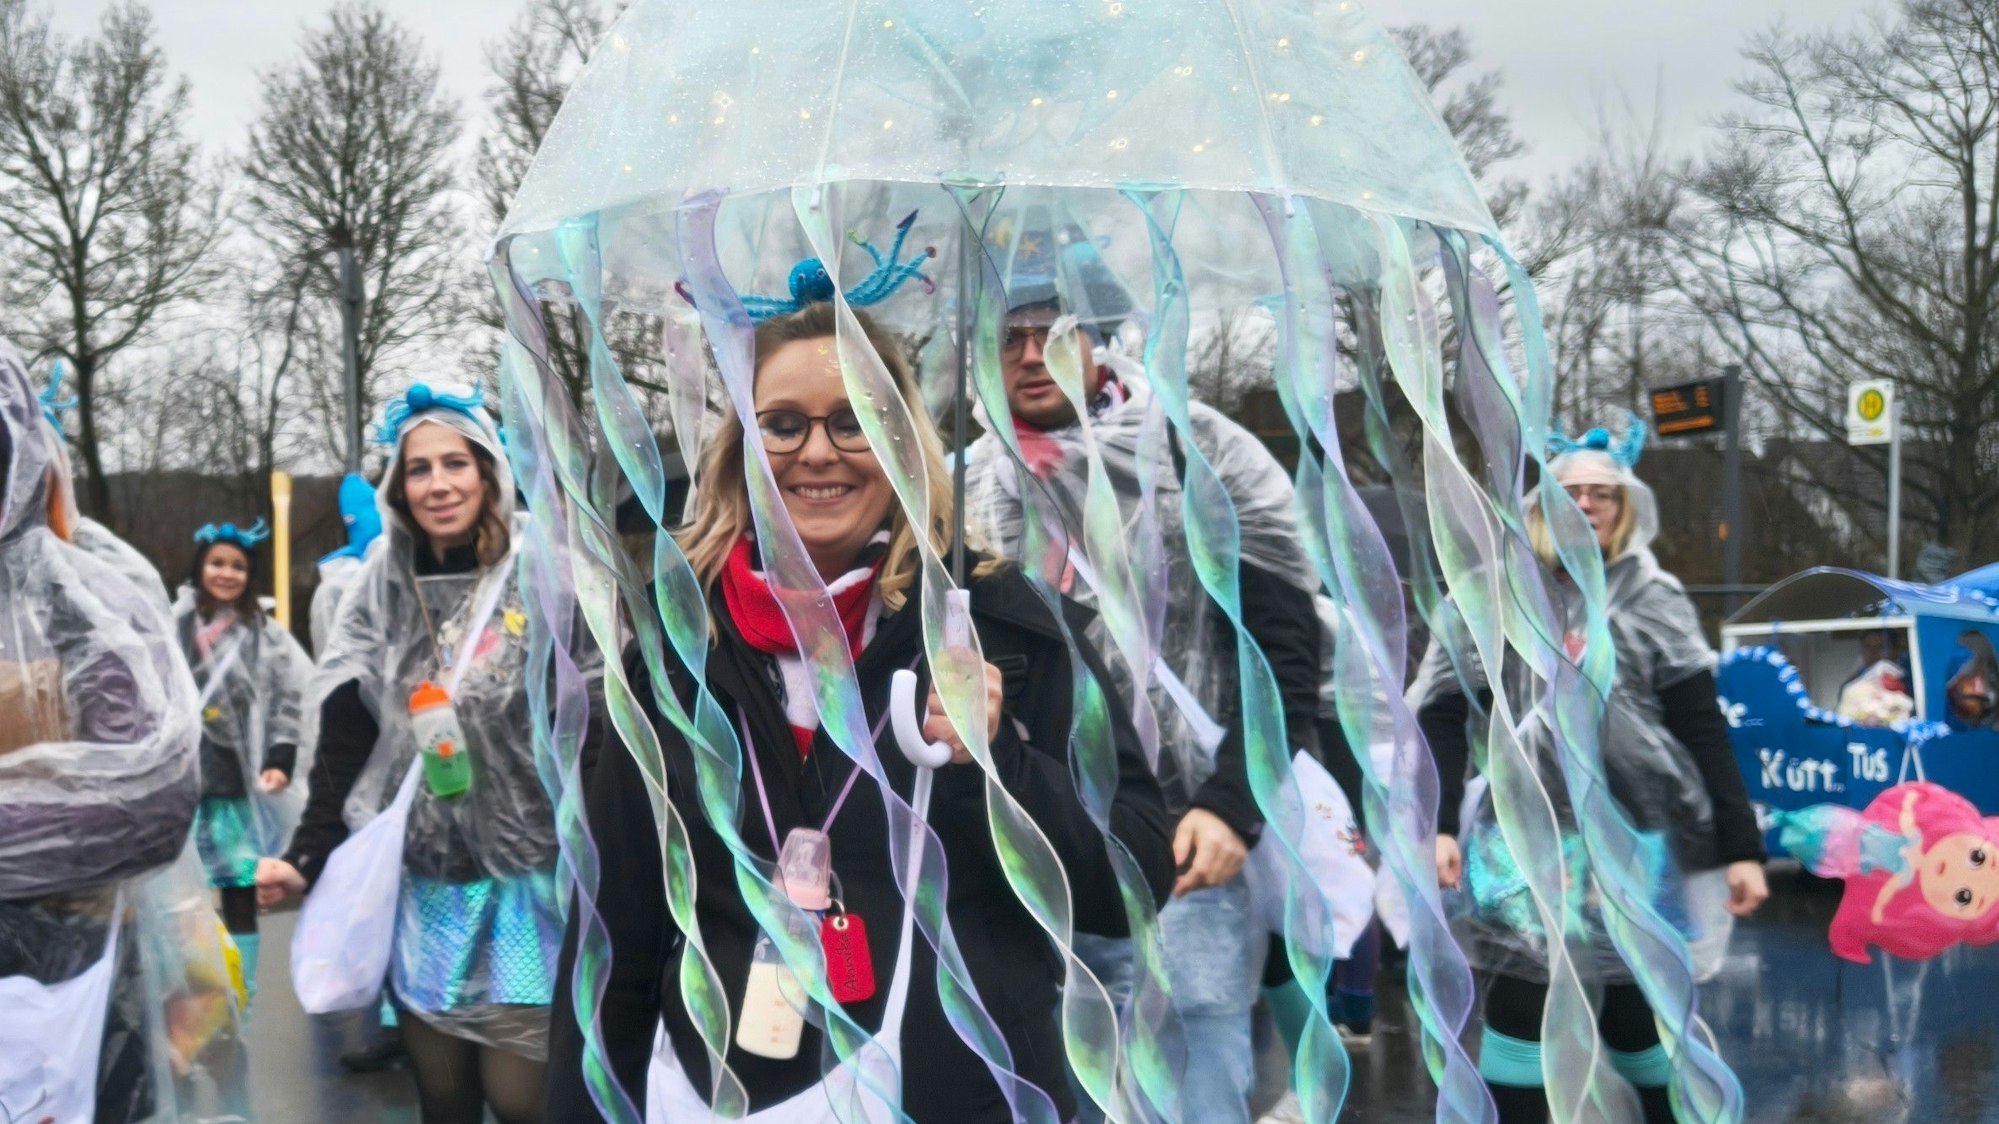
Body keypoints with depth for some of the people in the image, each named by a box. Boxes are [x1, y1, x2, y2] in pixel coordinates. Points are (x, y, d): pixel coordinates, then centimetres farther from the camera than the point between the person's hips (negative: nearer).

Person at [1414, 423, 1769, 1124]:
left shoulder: (1656, 603, 5)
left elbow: (1704, 733, 3)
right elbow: (1442, 717, 0)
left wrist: (1741, 846, -1)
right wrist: (1438, 824, -11)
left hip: (1640, 840, 0)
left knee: (1639, 1013, 8)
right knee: (1518, 1004, -2)